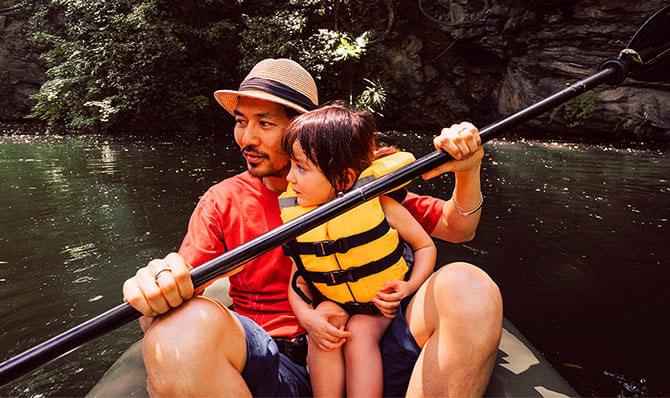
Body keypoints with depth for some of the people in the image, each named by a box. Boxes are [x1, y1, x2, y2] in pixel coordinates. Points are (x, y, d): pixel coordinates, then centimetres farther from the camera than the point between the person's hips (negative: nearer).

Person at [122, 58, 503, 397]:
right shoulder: (224, 202, 5)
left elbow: (455, 228, 10)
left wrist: (467, 171, -10)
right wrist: (154, 291, -25)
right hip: (272, 366, 0)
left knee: (469, 289, -23)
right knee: (181, 326, -32)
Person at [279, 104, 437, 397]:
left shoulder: (377, 201, -21)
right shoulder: (296, 217, -11)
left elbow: (425, 246, -9)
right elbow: (298, 280, -3)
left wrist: (410, 286, -25)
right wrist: (307, 318, -22)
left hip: (384, 305, -2)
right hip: (336, 304, 3)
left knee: (360, 332, -28)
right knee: (326, 316, -26)